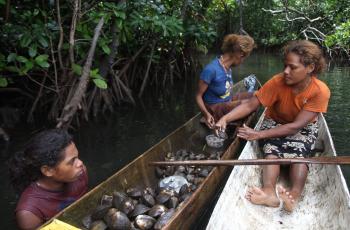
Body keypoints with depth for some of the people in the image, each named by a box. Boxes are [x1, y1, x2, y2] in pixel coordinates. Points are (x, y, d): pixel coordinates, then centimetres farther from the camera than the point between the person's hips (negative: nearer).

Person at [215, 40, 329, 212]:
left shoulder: (320, 91, -26)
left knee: (299, 151, -32)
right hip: (275, 123, 1)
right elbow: (250, 105, -20)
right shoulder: (278, 82, -23)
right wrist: (226, 118, -38)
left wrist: (259, 134, -33)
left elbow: (295, 126, -28)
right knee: (272, 148, -30)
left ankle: (295, 195, -48)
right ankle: (269, 192, -48)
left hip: (304, 127, 0)